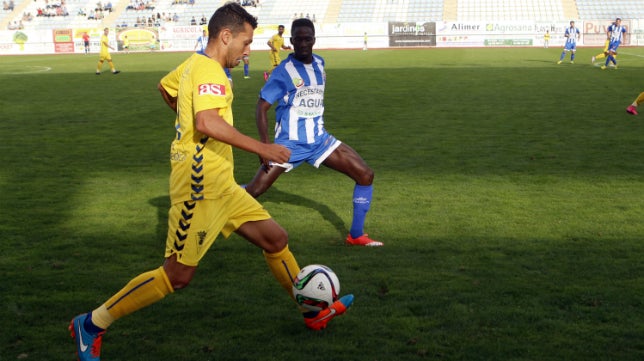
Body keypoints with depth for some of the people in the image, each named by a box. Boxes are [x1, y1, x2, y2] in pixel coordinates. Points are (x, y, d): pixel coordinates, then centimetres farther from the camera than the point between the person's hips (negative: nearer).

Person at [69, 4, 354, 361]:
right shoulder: (209, 70, -17)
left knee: (276, 238, 12)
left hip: (219, 185, 10)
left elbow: (165, 86, 32)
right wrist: (262, 148, -29)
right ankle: (91, 325, 8)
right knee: (178, 275, -4)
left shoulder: (192, 64, 13)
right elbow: (208, 123, -33)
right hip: (201, 186, -10)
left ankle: (314, 312, 26)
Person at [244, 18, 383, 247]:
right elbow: (262, 107, -15)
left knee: (366, 175, -2)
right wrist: (264, 143, -26)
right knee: (255, 190, -11)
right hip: (289, 143, -6)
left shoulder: (319, 63, 5)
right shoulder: (284, 71, -13)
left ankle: (356, 235, 9)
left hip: (319, 140, 6)